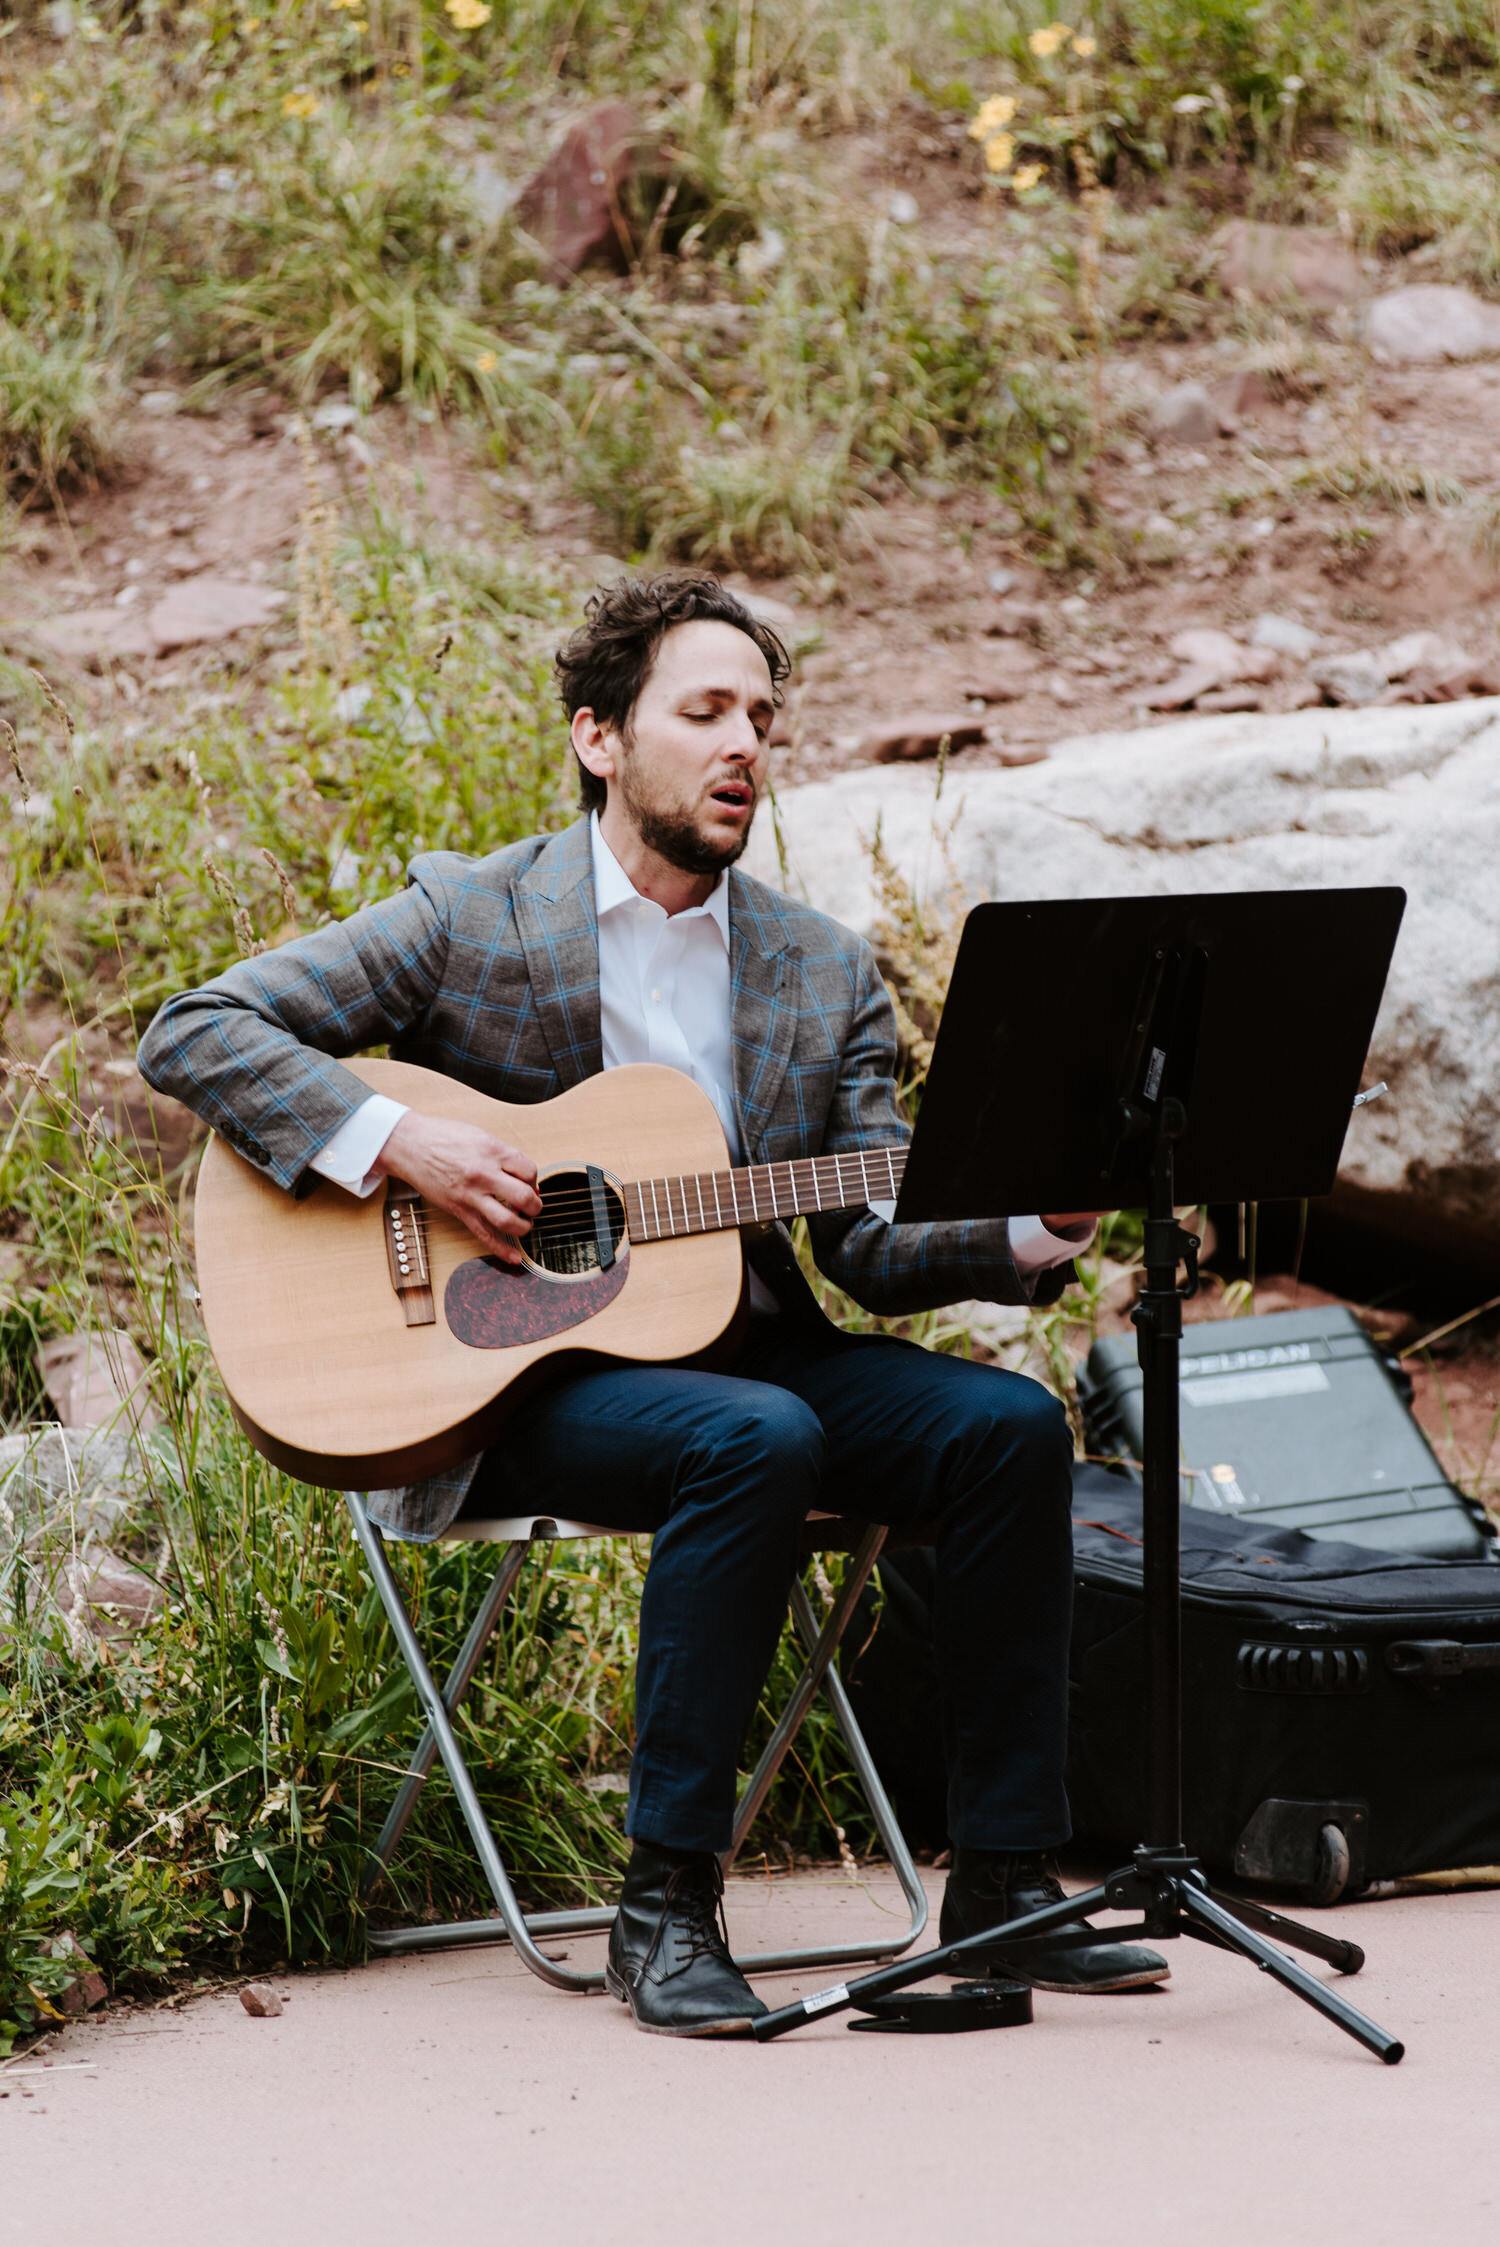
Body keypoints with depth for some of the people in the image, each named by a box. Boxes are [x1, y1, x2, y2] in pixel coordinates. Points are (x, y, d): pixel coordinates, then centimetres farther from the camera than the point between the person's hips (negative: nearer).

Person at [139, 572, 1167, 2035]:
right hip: (511, 1369, -5)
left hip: (741, 1346, 5)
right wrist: (397, 1145, -19)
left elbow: (873, 1238, 5)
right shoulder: (467, 917, -3)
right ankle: (664, 1906, -27)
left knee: (1007, 1424, -18)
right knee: (755, 1439, -34)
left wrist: (1033, 1229, -15)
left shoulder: (823, 974, 10)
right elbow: (193, 1034, -6)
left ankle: (1003, 1886, -10)